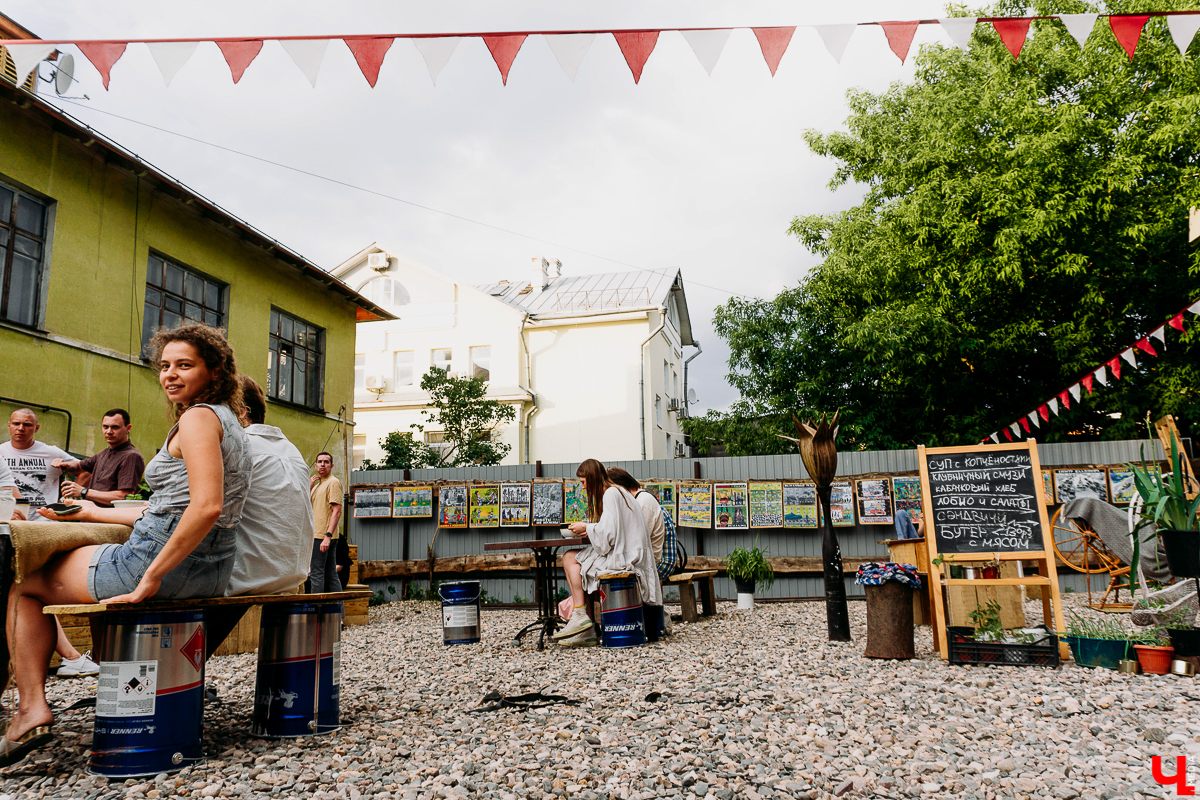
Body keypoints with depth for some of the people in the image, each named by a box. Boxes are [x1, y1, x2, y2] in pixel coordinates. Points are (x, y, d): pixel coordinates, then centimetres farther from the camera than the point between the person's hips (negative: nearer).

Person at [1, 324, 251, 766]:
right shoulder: (228, 421, 15)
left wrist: (150, 579, -22)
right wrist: (95, 513, 25)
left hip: (171, 564, -10)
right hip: (211, 572, 10)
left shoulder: (198, 417, -14)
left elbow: (206, 507, -28)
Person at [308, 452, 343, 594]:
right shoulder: (317, 485, 21)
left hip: (323, 537, -9)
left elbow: (337, 511, -17)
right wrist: (310, 486, 5)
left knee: (316, 574, -7)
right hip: (316, 535, 9)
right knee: (331, 575, 9)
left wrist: (327, 536, -23)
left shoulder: (333, 482, -9)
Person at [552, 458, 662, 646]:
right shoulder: (618, 492, 20)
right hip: (629, 556, 10)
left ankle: (580, 615, -7)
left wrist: (586, 527, -3)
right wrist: (589, 530, 12)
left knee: (570, 559, -6)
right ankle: (587, 630, 3)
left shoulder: (611, 494, -11)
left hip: (623, 557, -10)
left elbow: (608, 532, -20)